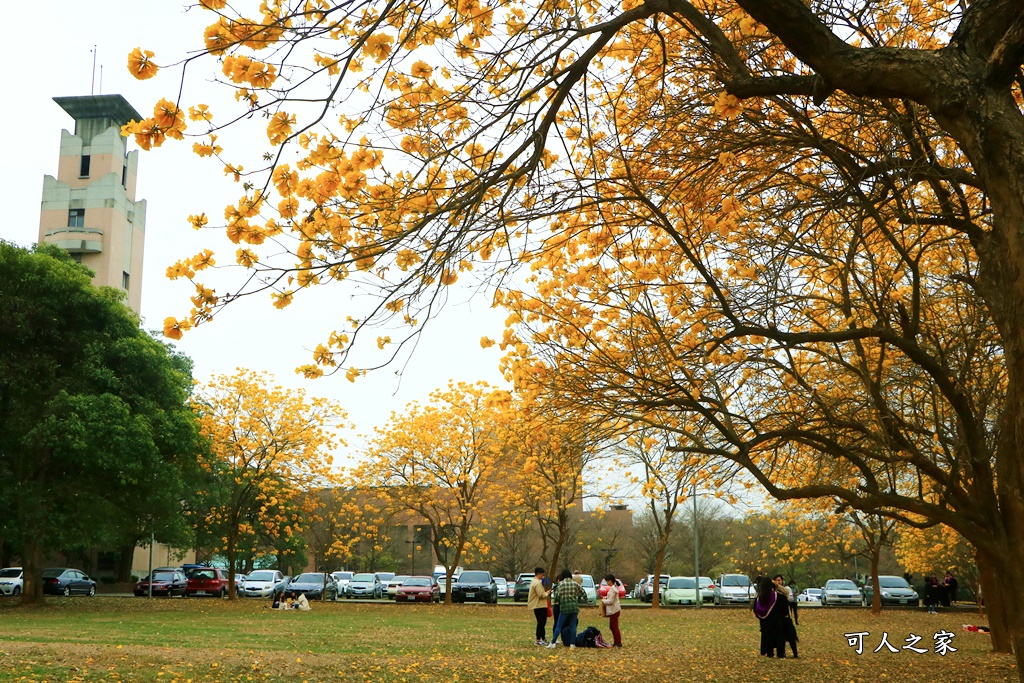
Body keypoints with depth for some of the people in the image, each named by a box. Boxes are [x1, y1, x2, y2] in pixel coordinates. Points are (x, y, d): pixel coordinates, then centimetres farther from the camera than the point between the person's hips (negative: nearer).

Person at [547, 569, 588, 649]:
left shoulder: (560, 584, -4)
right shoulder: (575, 584, 5)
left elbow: (557, 595, -9)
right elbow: (583, 593, 11)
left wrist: (556, 601, 12)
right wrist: (585, 600, 29)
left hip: (564, 607, -2)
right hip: (574, 607, 3)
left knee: (559, 625, 4)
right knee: (573, 626, 7)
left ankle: (553, 643, 1)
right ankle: (572, 644, 5)